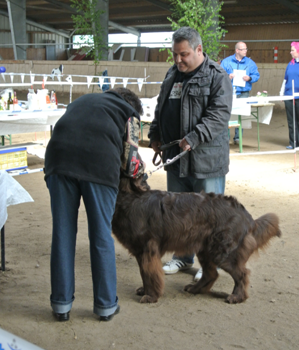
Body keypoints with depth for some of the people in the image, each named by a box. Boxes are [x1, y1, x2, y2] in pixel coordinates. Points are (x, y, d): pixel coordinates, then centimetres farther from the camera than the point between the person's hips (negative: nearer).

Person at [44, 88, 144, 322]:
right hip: (100, 164, -3)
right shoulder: (130, 112, 22)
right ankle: (106, 305, 19)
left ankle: (61, 304, 17)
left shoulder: (81, 101, 36)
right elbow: (131, 162, 11)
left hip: (59, 160, 3)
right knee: (101, 236, 8)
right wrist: (139, 169, 33)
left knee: (63, 234, 10)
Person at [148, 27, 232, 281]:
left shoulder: (217, 77, -11)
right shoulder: (172, 75, 13)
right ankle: (182, 257, 31)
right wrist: (155, 135, 13)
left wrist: (193, 139, -26)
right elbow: (161, 108, 23)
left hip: (206, 160, -7)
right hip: (175, 158, 8)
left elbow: (219, 116, -20)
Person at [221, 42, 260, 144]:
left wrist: (249, 78, -10)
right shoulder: (226, 61, 7)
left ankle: (238, 137, 4)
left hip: (243, 93, 1)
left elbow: (256, 75, 10)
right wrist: (228, 77, -14)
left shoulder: (250, 63, 12)